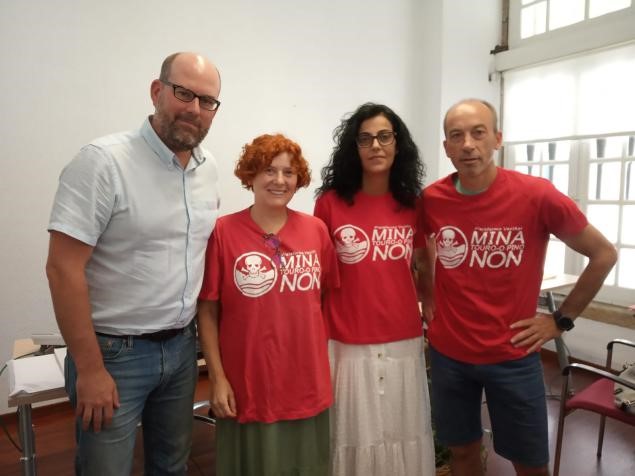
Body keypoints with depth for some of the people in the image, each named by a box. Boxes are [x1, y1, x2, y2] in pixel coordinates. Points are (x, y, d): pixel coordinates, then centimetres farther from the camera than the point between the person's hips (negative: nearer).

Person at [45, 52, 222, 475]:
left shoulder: (209, 168, 3)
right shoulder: (103, 161, -16)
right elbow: (63, 269, -18)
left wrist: (199, 331, 10)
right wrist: (90, 369, -16)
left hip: (182, 346, 6)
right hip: (115, 352, -5)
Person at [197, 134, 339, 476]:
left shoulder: (316, 230, -1)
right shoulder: (223, 232, -11)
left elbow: (327, 297, 8)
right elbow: (207, 311, -7)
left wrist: (326, 361, 7)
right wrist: (217, 377, -7)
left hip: (308, 384, 3)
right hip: (247, 388, -3)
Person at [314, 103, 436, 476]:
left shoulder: (413, 204, 2)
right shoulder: (331, 201, -7)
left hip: (405, 343, 3)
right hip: (349, 345, -3)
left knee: (403, 434, 16)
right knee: (356, 435, 12)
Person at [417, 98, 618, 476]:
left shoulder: (537, 195, -15)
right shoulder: (431, 199, -7)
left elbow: (604, 254, -2)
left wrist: (562, 319, -3)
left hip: (512, 356, -2)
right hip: (448, 353, 2)